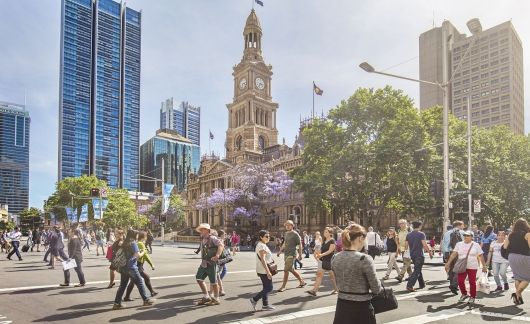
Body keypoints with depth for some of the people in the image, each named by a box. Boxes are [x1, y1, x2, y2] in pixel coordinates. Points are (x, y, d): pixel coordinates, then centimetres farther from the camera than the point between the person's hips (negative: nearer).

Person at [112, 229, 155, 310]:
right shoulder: (133, 243, -13)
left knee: (122, 285, 10)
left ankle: (117, 303, 8)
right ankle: (146, 300, 14)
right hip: (131, 268, -7)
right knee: (140, 283, 6)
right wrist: (143, 252, 2)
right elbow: (138, 255, -18)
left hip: (124, 267, 7)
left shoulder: (124, 243, 9)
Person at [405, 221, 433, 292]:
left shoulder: (408, 235, 7)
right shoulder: (421, 234, -9)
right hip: (419, 255, -6)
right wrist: (430, 252, -5)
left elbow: (406, 246, 7)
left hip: (412, 255, 6)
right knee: (417, 271, -6)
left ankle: (422, 284, 30)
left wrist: (407, 252, 19)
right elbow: (424, 245, -15)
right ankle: (409, 285, -17)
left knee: (418, 269, 20)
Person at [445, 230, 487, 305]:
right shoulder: (459, 244, 6)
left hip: (472, 267, -2)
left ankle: (472, 297, 19)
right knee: (460, 281, -4)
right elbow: (454, 254, 1)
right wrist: (448, 263, -7)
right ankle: (464, 294, 19)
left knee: (472, 282, 1)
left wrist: (484, 266, 1)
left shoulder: (476, 245, 1)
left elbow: (481, 256, 3)